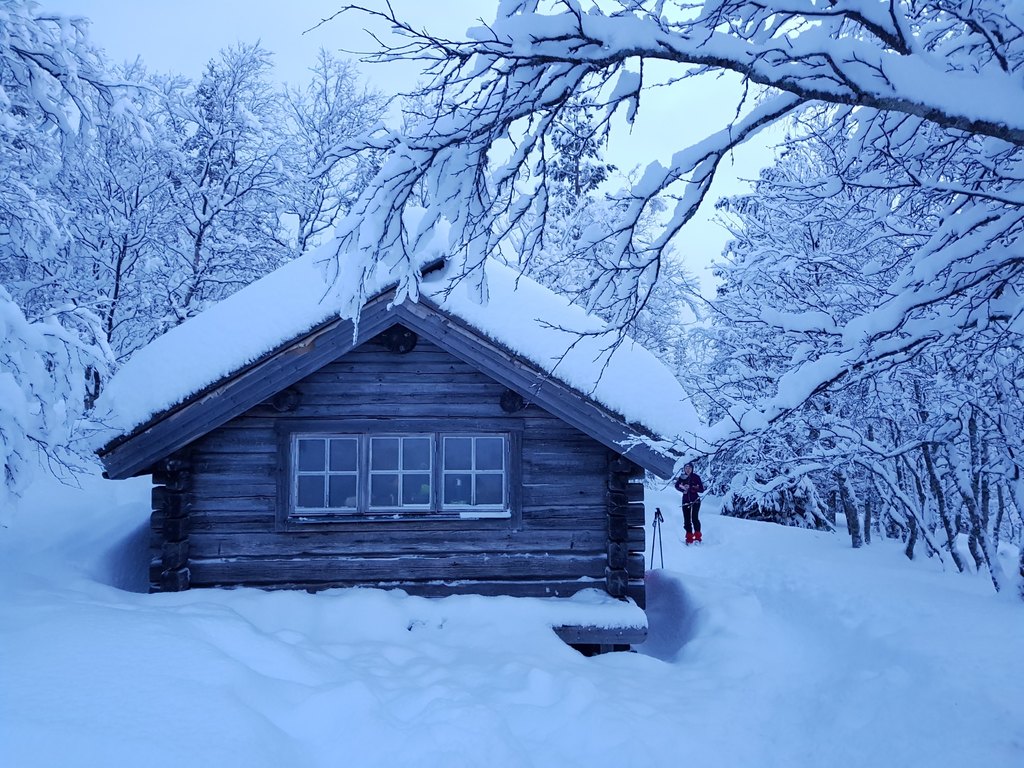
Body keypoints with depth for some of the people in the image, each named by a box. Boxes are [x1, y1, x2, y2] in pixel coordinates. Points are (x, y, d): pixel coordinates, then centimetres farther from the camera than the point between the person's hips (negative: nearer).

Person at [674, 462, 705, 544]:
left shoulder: (696, 477, -5)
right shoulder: (682, 477, 4)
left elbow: (702, 490, -8)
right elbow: (677, 486, -3)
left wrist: (691, 488, -22)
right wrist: (683, 489, -23)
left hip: (695, 500, -3)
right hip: (686, 501, 3)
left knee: (694, 518, -16)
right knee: (687, 519, 0)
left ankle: (697, 537, -10)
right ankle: (689, 538, 6)